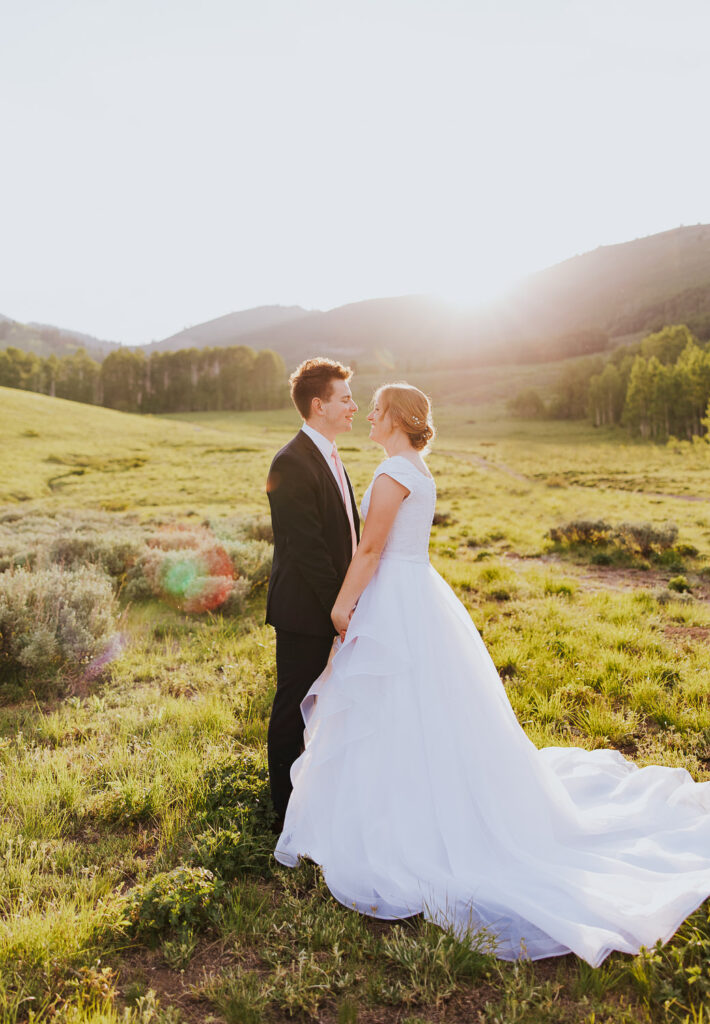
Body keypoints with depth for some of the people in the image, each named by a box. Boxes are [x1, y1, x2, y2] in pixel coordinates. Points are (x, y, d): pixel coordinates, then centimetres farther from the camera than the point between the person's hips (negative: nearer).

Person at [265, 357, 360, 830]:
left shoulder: (330, 457, 12)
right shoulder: (293, 463, -19)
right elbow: (307, 547, -22)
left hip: (333, 606, 9)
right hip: (305, 611, -9)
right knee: (293, 709, 7)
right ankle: (288, 813, 24)